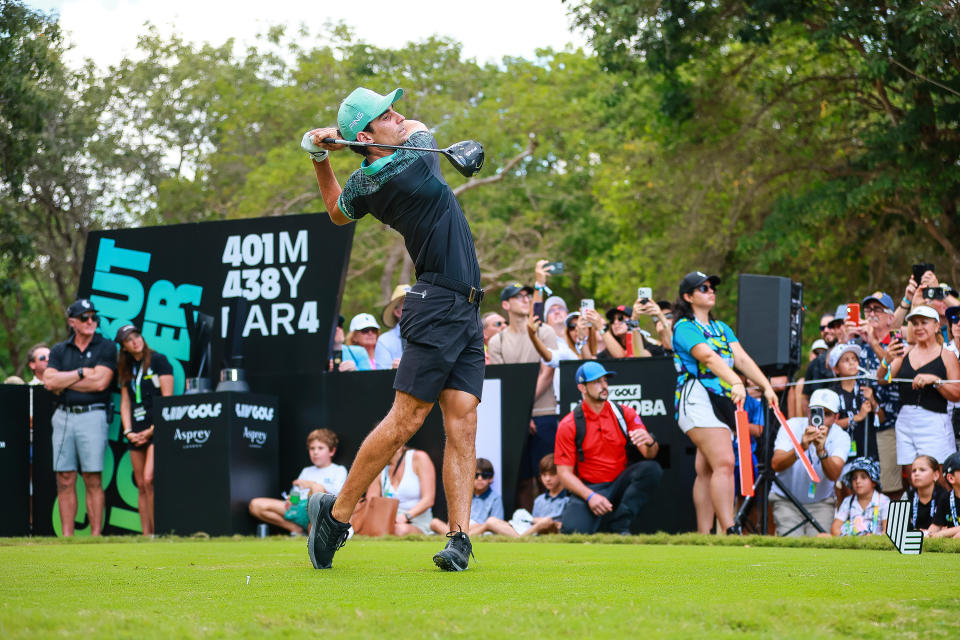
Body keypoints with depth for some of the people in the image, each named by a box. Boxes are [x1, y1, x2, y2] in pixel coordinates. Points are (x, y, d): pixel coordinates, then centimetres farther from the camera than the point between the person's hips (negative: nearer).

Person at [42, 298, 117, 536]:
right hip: (63, 416, 3)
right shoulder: (59, 350, 13)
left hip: (92, 416, -3)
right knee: (65, 480, 1)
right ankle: (66, 537, 3)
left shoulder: (106, 347, 3)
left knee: (93, 480, -6)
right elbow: (49, 381, -1)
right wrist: (81, 373, -6)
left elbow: (99, 382, -9)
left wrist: (64, 382, -2)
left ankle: (96, 535, -5)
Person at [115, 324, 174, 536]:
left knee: (149, 479, -19)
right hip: (136, 434, 6)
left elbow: (167, 399, -6)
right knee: (141, 486, 3)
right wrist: (128, 431, 1)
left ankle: (158, 532, -16)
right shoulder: (126, 369, 16)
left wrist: (152, 430, -9)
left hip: (157, 430, -6)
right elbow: (125, 403, 16)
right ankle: (146, 535, 4)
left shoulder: (158, 360, -1)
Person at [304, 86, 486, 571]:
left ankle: (459, 534, -9)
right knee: (406, 418, -7)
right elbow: (417, 125, 12)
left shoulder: (362, 185, 5)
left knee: (462, 421, -2)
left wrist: (320, 157, 20)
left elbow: (337, 213, 29)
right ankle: (336, 513, -2)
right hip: (438, 307, -7)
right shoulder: (418, 156, -13)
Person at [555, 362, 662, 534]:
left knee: (651, 469, -26)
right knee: (573, 530, -32)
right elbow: (564, 473, -6)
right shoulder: (568, 425, -3)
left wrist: (649, 443, -31)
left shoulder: (625, 414, 3)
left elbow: (650, 455, -5)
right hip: (587, 488, -3)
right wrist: (590, 496, -22)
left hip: (620, 484, 3)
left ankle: (619, 525, -18)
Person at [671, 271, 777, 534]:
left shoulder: (722, 328, 22)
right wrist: (736, 382, -34)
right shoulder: (684, 327, -3)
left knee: (706, 470, 5)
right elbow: (708, 357, -19)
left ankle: (703, 534, 4)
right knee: (724, 463, -19)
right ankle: (729, 530, -26)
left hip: (723, 400, 7)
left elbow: (742, 358, 11)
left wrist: (766, 386, -3)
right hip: (697, 398, -7)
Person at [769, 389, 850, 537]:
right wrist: (801, 448, -48)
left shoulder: (841, 437, -13)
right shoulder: (792, 426, -16)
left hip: (821, 502, 1)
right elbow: (775, 465, -31)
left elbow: (834, 475, -30)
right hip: (786, 500, -1)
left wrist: (821, 451, -48)